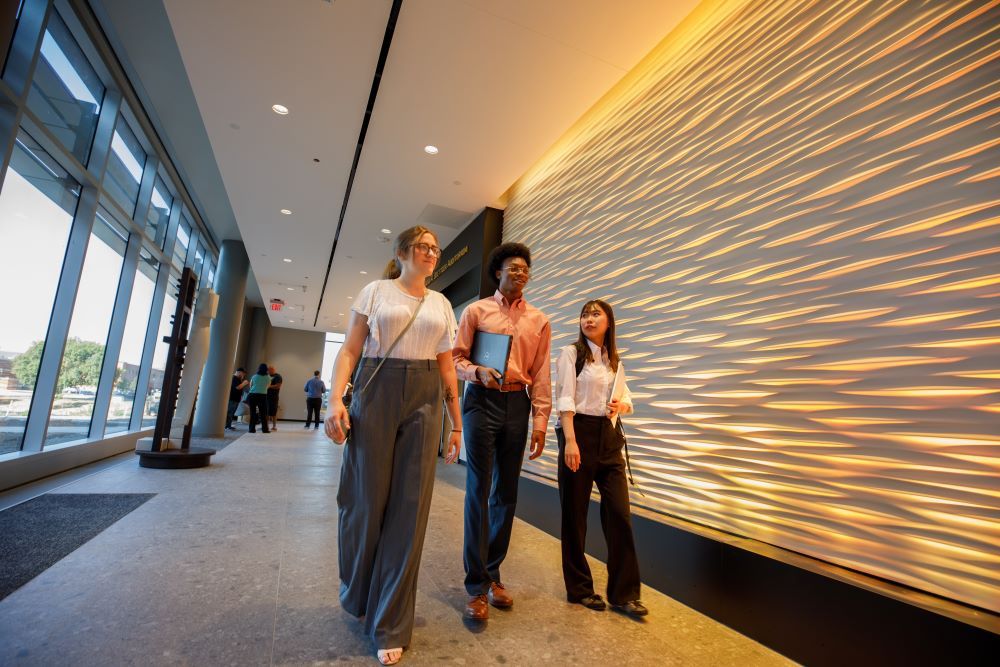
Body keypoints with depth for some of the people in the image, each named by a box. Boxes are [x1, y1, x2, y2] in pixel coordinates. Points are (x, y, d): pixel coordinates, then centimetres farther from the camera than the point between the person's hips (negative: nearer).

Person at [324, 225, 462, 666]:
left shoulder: (442, 304, 14)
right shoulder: (375, 291, 6)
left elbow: (447, 369, 13)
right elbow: (350, 350, 1)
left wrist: (456, 423, 9)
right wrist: (336, 398, -14)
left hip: (425, 400, 2)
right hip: (375, 393, -2)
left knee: (410, 506, 1)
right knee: (366, 498, 5)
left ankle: (390, 625, 17)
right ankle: (357, 597, 34)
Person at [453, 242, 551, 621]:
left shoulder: (538, 321, 11)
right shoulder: (476, 311, 6)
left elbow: (540, 375, 7)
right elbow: (457, 358, 3)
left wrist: (539, 421, 2)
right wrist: (478, 372, -18)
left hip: (517, 405, 3)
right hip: (482, 401, -3)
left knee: (506, 494, 9)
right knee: (479, 491, -3)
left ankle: (493, 575, 25)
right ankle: (477, 586, 8)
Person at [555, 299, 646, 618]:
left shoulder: (614, 360, 14)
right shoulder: (571, 353, -3)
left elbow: (627, 398, 17)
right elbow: (565, 399, -11)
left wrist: (622, 405, -7)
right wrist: (570, 441, -20)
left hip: (609, 437, 5)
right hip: (580, 433, -5)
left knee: (619, 513, 3)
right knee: (575, 514, 5)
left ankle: (623, 594, 16)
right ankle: (579, 589, 21)